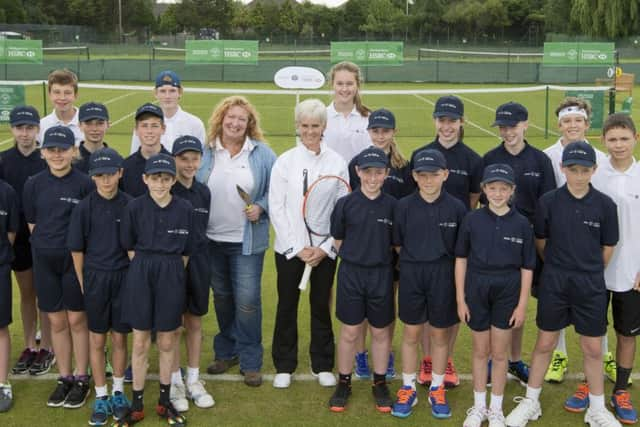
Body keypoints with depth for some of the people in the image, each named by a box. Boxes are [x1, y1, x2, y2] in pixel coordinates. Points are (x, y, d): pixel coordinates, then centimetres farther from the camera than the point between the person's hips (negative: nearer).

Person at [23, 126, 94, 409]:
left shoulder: (84, 184, -9)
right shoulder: (34, 184, 0)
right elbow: (32, 224, 7)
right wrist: (47, 245, 3)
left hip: (75, 258, -3)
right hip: (45, 260, 3)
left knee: (77, 320, 5)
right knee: (56, 321, 11)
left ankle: (81, 379, 18)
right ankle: (64, 378, 23)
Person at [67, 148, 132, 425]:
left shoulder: (130, 205, -5)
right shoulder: (84, 208, -7)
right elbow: (77, 249, -1)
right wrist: (83, 282, -2)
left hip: (123, 277, 0)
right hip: (95, 278, 0)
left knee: (119, 338, 10)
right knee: (97, 340, 8)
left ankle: (118, 392, 26)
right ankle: (101, 397, 19)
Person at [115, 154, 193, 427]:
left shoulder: (184, 209, -4)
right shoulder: (135, 207, -5)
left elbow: (186, 252, 5)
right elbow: (129, 247, 3)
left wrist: (172, 273, 4)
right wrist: (145, 270, 1)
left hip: (171, 277, 1)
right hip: (141, 275, -1)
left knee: (167, 343, 10)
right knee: (140, 343, 6)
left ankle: (165, 401, 25)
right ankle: (137, 405, 18)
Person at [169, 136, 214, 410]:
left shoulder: (203, 192, 6)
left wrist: (193, 252, 11)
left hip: (197, 263, 5)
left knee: (195, 323, 12)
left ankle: (193, 380, 23)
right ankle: (175, 382, 16)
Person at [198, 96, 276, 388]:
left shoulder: (262, 153, -2)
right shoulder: (206, 153, 2)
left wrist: (261, 207, -12)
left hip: (247, 241, -2)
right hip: (213, 239, 3)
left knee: (247, 300, -3)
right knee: (221, 297, 15)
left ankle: (250, 361, 10)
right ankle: (225, 352, 31)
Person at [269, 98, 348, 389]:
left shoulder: (337, 163, -1)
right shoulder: (284, 161, -2)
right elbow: (276, 208, -4)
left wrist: (324, 248, -8)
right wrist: (297, 247, -9)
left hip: (324, 249, 0)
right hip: (289, 247, 0)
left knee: (321, 305, 10)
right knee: (287, 305, 8)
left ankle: (323, 365, 25)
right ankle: (284, 366, 22)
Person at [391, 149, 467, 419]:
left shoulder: (456, 208, -7)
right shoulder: (404, 206, -5)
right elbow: (398, 244, 3)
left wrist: (440, 261, -1)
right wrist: (415, 261, 0)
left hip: (443, 276, 0)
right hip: (411, 275, 0)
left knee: (440, 335, 11)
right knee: (411, 334, 10)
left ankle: (437, 389, 27)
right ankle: (408, 388, 24)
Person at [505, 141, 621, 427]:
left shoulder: (605, 205, -7)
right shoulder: (548, 201, -7)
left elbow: (608, 248, 4)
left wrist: (590, 273, 11)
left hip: (591, 286, 0)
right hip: (553, 283, 0)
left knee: (593, 349, 9)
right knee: (545, 344, 10)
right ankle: (530, 402, 26)